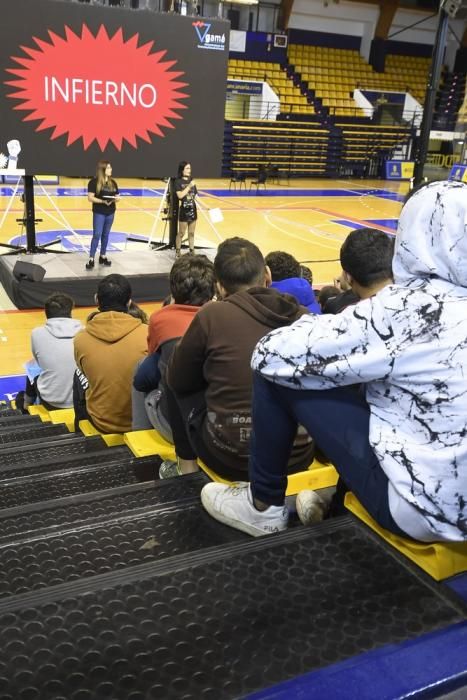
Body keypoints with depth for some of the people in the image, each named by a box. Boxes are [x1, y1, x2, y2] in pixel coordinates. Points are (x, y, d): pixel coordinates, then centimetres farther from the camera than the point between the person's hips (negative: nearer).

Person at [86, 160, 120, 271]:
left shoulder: (113, 182, 9)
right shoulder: (94, 182, -8)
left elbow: (117, 196, 13)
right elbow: (90, 197, -13)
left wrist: (116, 199, -11)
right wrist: (102, 201, -25)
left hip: (110, 212, 5)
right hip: (99, 213, -5)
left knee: (106, 235, 11)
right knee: (97, 235, -8)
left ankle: (103, 256, 21)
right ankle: (91, 259, -4)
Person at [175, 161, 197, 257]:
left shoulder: (192, 181, 9)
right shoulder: (178, 182, -8)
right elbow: (180, 195, -20)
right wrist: (189, 186, -23)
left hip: (193, 209, 5)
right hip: (184, 210, -5)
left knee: (191, 233, 11)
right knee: (181, 233, 2)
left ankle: (192, 251, 17)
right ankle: (178, 251, 13)